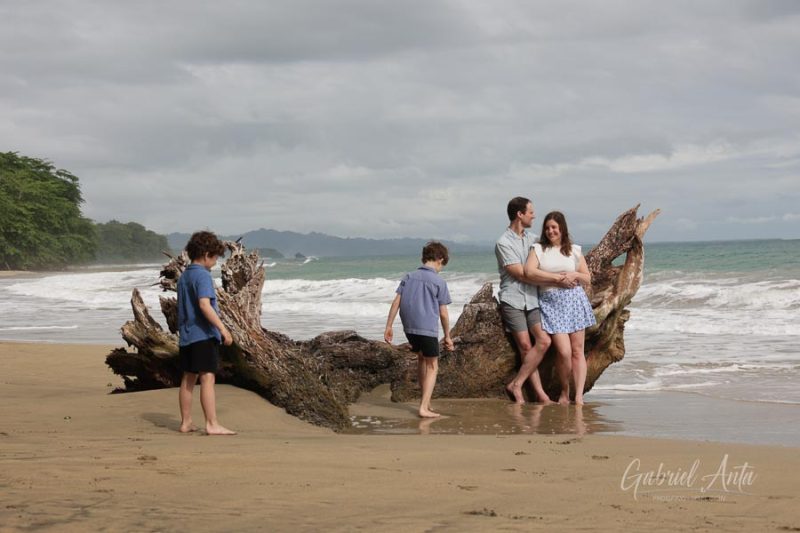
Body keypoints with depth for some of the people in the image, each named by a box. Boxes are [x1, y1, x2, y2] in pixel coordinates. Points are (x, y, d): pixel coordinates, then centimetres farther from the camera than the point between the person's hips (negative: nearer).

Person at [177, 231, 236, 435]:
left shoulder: (184, 276, 15)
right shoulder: (202, 275, -12)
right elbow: (204, 305, -23)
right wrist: (223, 328, -24)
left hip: (186, 334, 9)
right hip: (203, 334, -9)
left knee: (188, 379, 12)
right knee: (207, 378, -10)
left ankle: (186, 422, 16)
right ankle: (212, 424, -13)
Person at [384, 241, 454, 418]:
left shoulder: (409, 277, 7)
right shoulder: (439, 282, -6)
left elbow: (396, 302, 2)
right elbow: (443, 313, -4)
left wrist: (388, 326, 6)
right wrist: (447, 336, 6)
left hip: (409, 328, 5)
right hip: (428, 328, -5)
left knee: (421, 357, 26)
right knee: (432, 367, 4)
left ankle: (425, 397, 34)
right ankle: (424, 407, -6)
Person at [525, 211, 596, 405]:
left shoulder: (574, 250, 12)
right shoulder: (538, 249, 6)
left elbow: (587, 278, 14)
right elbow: (529, 271, -10)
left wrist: (575, 275, -8)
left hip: (574, 300, 2)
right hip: (550, 303, -2)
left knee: (577, 350, -2)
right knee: (564, 351, -12)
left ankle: (579, 395, 0)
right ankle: (565, 391, 9)